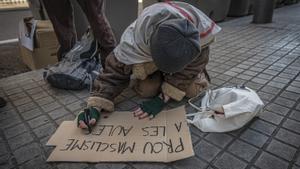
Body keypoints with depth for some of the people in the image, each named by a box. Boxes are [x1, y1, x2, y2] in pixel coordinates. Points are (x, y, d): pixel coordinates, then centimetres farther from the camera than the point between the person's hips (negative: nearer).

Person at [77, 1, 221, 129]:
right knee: (146, 89, -21)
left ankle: (200, 74, 16)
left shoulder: (202, 29, -39)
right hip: (148, 54, 0)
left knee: (191, 90, -21)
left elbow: (190, 69, -27)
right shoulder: (138, 39, -42)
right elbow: (115, 69, -30)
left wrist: (162, 98, -34)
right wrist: (96, 106, -40)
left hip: (186, 58, 1)